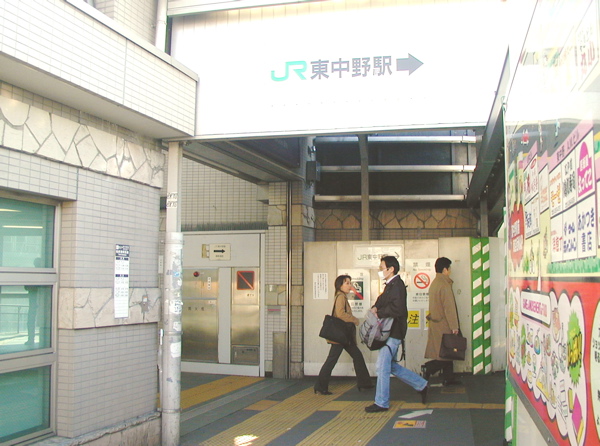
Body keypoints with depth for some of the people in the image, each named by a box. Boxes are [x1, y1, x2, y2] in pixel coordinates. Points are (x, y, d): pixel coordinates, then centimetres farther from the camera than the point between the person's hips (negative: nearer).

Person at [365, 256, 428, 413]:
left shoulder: (397, 285, -16)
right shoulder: (390, 285, 16)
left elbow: (397, 308, -26)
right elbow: (382, 300, 23)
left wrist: (379, 313, -17)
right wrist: (376, 307, 1)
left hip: (393, 333, -10)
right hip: (389, 333, 10)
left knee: (382, 367, -5)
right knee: (391, 366, 16)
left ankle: (381, 403, 4)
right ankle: (421, 385, 25)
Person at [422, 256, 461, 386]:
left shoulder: (434, 283, 11)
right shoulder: (444, 285, -17)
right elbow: (449, 307, -19)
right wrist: (454, 326, -16)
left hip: (435, 322, 9)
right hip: (443, 324, -9)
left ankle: (449, 379, 16)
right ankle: (428, 368, -11)